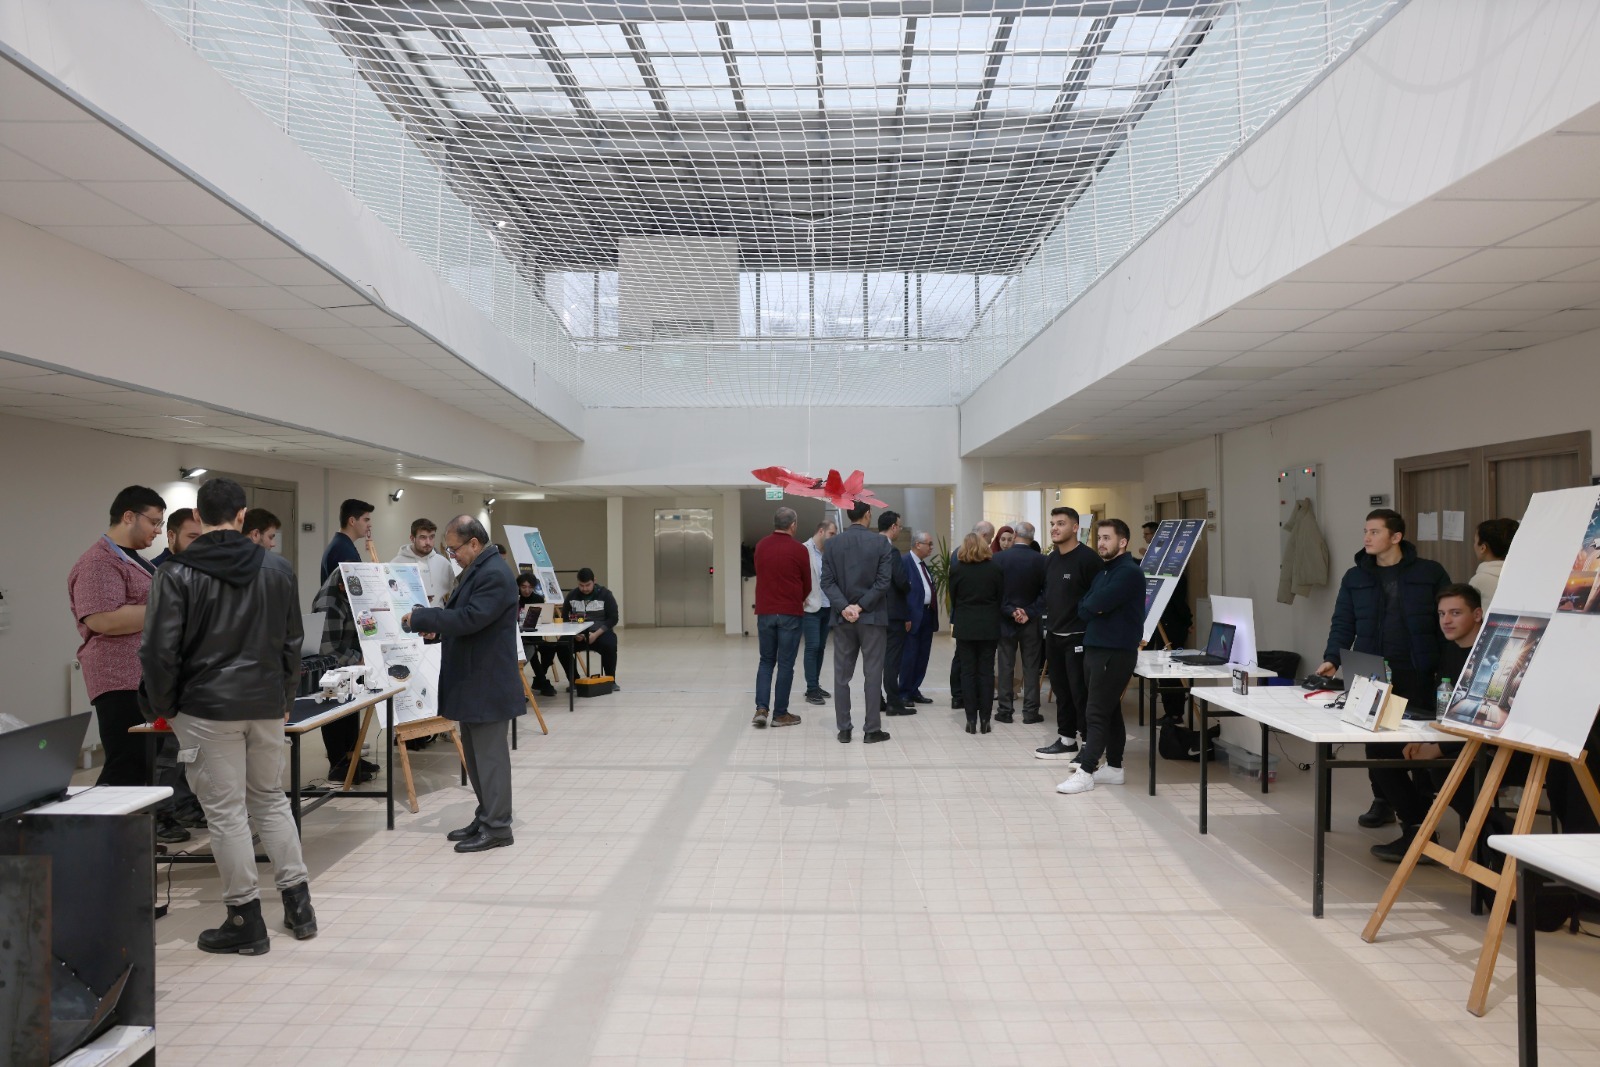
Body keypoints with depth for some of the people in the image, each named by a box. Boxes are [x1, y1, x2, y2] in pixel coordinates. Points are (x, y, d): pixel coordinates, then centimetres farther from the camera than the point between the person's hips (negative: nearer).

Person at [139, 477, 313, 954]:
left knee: (226, 811, 3)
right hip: (266, 704, 4)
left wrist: (164, 708, 4)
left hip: (207, 708, -4)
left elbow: (161, 651, -10)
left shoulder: (177, 574, -8)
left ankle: (246, 920, 10)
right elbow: (292, 642, 9)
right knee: (271, 800, 16)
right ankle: (298, 904, 20)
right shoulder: (277, 568, 4)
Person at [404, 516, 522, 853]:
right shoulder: (476, 570, 14)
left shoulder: (494, 574, -19)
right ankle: (485, 817, 26)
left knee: (490, 755, -2)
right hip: (472, 682, 11)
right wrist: (436, 625, 5)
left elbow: (469, 619, -26)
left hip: (487, 684, -11)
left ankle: (497, 827, 7)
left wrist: (422, 618, -17)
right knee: (475, 755, 16)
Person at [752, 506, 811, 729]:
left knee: (766, 661, 14)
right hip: (790, 613, -4)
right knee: (785, 664, 4)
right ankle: (780, 713, 9)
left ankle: (761, 708, 1)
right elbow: (807, 584, 2)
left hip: (765, 612, 4)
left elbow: (760, 576, 11)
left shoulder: (760, 546, 4)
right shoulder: (799, 549, -8)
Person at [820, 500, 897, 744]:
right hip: (872, 616, -2)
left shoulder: (832, 544, 3)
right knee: (872, 673, 3)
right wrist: (861, 606, -10)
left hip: (842, 618, 3)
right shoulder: (881, 543, -5)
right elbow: (883, 582, -12)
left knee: (841, 675, 8)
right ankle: (872, 730, 5)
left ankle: (844, 729, 10)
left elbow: (827, 581, -3)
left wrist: (844, 607, -9)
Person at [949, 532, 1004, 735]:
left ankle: (971, 719, 3)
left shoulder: (956, 568, -5)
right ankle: (984, 719, 5)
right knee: (986, 672, 5)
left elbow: (953, 597, 4)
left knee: (968, 672, 4)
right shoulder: (996, 568, -3)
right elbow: (1001, 597, 3)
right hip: (989, 626, 1)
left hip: (964, 626, -1)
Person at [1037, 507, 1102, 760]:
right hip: (1053, 636, 8)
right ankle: (1066, 741, 23)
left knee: (1081, 693, -3)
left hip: (1079, 636, -8)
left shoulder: (1088, 558, -13)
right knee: (1061, 691, 13)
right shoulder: (1050, 560, 12)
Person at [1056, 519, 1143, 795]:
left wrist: (1092, 607, -2)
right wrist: (1097, 608, -9)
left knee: (1097, 713, -9)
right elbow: (1083, 607, 9)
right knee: (1109, 711, 13)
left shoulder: (1129, 572, -13)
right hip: (1095, 648, 9)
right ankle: (1114, 767, 19)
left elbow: (1096, 604, -22)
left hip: (1116, 652, -9)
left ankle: (1085, 771, -7)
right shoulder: (1103, 572, 17)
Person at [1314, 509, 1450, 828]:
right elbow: (1343, 624, 7)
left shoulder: (1429, 573, 2)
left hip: (1416, 674, -2)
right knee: (1376, 737, 5)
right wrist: (1332, 659, -8)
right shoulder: (1354, 578, 9)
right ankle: (1382, 802, 18)